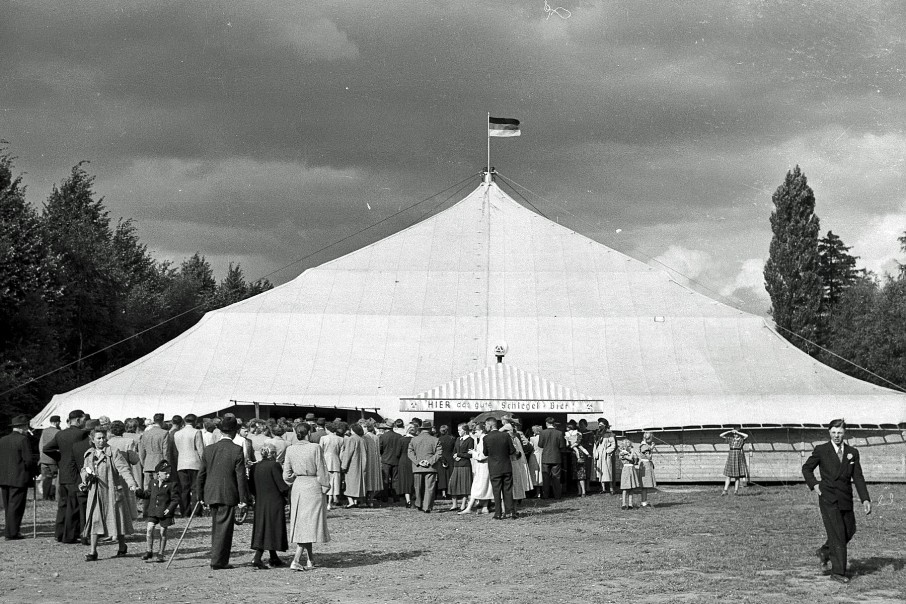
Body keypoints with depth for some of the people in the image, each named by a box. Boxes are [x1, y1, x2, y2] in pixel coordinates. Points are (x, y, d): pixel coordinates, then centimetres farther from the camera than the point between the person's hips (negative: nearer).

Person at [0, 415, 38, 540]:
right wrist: (35, 470, 1)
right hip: (19, 478, -7)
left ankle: (11, 531, 17)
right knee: (16, 506, -3)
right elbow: (29, 460, -15)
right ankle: (11, 533, -3)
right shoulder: (23, 440, -11)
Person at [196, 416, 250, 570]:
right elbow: (241, 476, -11)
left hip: (211, 495, 5)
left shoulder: (209, 449, 4)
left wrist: (201, 496, 17)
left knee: (216, 528, 17)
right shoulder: (237, 450, -10)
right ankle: (217, 561, 1)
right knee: (224, 528, 2)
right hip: (228, 495, -5)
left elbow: (201, 475, 8)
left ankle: (221, 559, 24)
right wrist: (243, 499, -6)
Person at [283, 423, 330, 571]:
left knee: (301, 524, 14)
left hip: (297, 487, 5)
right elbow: (321, 471, -10)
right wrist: (325, 486, 3)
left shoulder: (290, 450, -2)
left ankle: (310, 560, 23)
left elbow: (286, 475, 1)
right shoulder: (315, 448, -14)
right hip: (313, 487, -5)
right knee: (309, 523, -1)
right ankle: (296, 560, -13)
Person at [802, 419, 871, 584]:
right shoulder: (821, 450, -2)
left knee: (849, 531, 10)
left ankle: (825, 551, 35)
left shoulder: (853, 452, 7)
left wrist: (865, 499, -6)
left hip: (846, 500, 5)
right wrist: (813, 484, -6)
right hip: (828, 499, -4)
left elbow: (858, 477, 4)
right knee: (837, 534, -8)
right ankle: (838, 572, -3)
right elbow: (806, 468, 9)